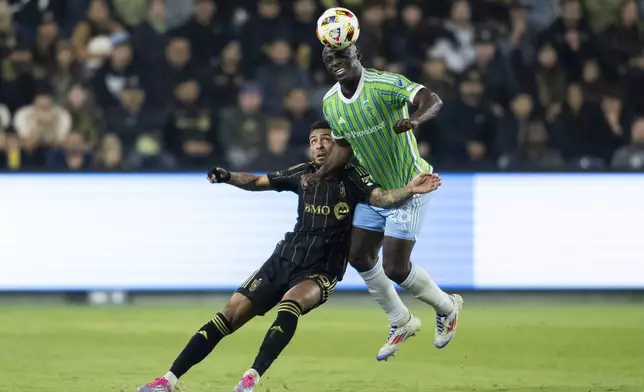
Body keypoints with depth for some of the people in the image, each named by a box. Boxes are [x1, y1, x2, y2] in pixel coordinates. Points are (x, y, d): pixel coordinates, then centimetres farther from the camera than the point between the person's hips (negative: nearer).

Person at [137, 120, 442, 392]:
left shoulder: (351, 177, -6)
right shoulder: (303, 173, 9)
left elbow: (382, 198, -21)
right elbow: (258, 182, 17)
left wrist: (410, 189, -41)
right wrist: (228, 177, -2)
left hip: (320, 272, -5)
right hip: (283, 260, 5)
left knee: (290, 303, -37)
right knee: (230, 315, -5)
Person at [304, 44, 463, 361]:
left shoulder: (383, 84, -23)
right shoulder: (331, 103, 0)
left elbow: (433, 100, -35)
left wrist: (415, 119, -56)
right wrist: (319, 175, -2)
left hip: (409, 186, -8)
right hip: (374, 187, 8)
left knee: (395, 269, -10)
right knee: (360, 257, 8)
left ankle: (446, 307, 19)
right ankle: (402, 323, 28)